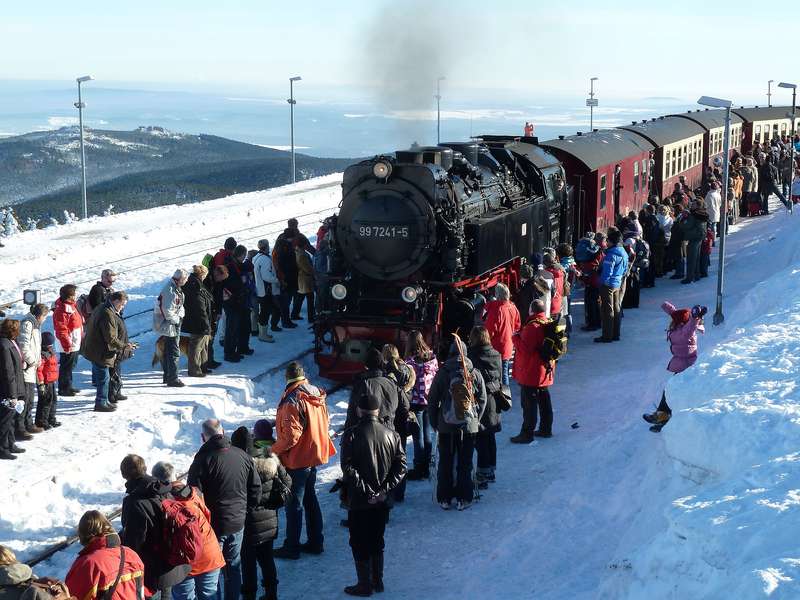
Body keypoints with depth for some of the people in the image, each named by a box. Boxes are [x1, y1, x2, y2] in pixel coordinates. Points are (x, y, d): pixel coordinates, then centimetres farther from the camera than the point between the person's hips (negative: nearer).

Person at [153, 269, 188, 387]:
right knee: (174, 352, -6)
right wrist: (177, 320, -14)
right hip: (169, 326, -11)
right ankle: (172, 379, -3)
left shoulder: (176, 288, 7)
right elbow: (168, 312, -27)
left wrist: (180, 315, 3)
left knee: (167, 351, 19)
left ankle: (167, 376, 30)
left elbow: (180, 306, 17)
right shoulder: (170, 291, -25)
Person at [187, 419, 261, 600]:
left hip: (213, 524, -5)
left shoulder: (203, 459, -18)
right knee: (233, 566, 19)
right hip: (238, 522, 5)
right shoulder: (242, 456, -2)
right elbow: (256, 489, 6)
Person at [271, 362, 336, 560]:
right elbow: (325, 423, 12)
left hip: (297, 460, -8)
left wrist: (274, 449, -14)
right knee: (310, 499, 19)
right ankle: (316, 542, 26)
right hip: (315, 454, 8)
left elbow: (291, 435, -26)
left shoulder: (293, 400, -23)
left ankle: (291, 547, 10)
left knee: (294, 504, 2)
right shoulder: (317, 395, 2)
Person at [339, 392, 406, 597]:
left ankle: (364, 585, 11)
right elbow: (401, 465, -2)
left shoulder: (352, 435, -12)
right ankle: (378, 581, 25)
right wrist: (386, 488, -5)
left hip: (359, 501, -4)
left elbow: (348, 468, -19)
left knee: (359, 542, 7)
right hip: (383, 500, 4)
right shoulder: (391, 434, 0)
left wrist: (364, 489, -14)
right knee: (377, 541, 19)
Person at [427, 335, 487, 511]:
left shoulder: (442, 373, -7)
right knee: (465, 463, 9)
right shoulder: (475, 374, -4)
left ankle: (444, 499, 13)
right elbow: (482, 400, 3)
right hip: (469, 425, 1)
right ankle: (463, 499, 11)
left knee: (445, 463, 10)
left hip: (446, 425, -1)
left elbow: (432, 400, -2)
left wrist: (434, 422, 9)